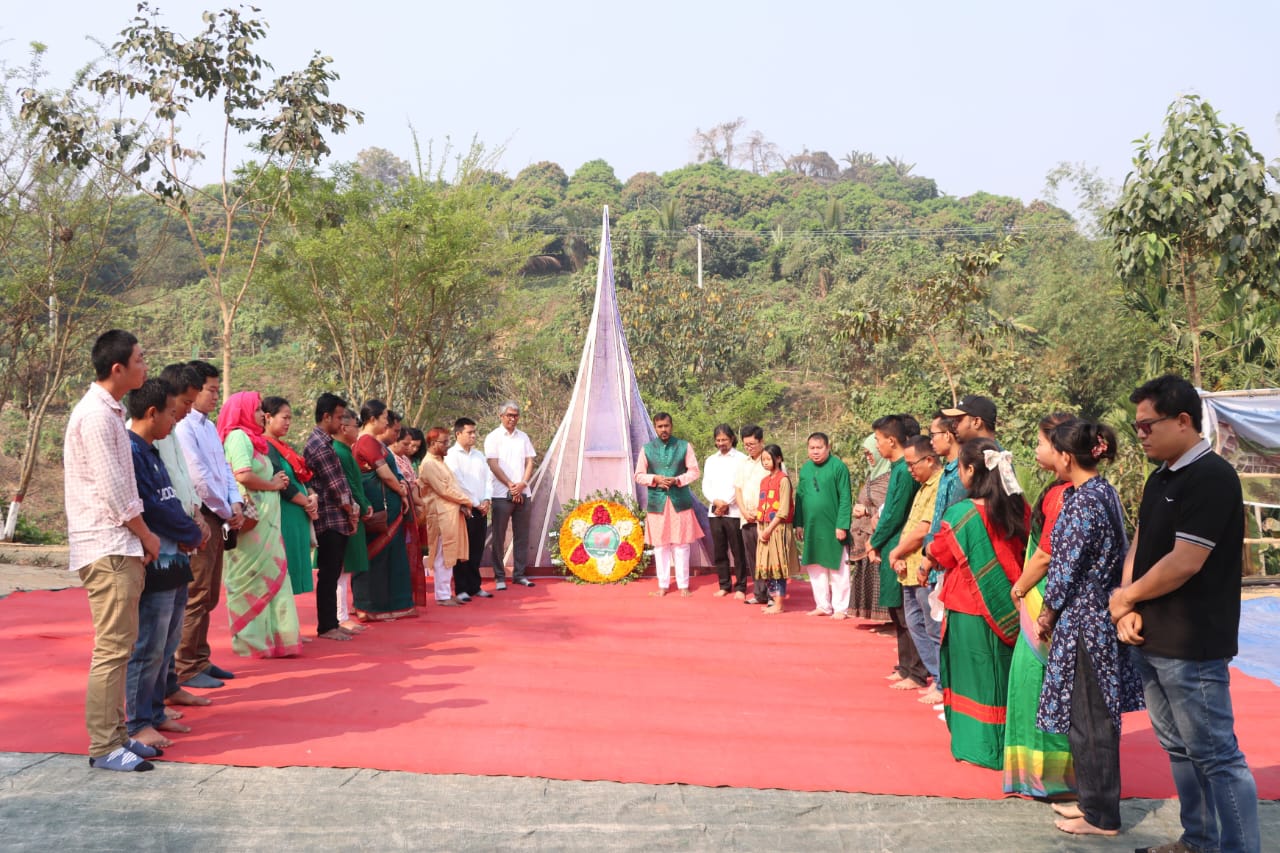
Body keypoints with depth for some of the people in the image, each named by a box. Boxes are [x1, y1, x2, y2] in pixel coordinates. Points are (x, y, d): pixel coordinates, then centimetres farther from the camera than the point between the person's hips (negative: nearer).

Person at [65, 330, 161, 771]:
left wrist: (141, 536, 13)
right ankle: (103, 747, 1)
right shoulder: (96, 415, -15)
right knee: (113, 648, -6)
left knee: (119, 646, 13)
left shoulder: (107, 411, 15)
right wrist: (146, 534, -6)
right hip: (108, 548, -10)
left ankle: (116, 734, 21)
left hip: (119, 545, 10)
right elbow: (113, 488, -18)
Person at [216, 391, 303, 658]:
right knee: (253, 577, -3)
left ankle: (265, 636, 16)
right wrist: (273, 485, -7)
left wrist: (276, 481, 6)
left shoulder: (250, 438, 20)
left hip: (263, 519, 9)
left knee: (268, 576, 10)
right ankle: (252, 640, 5)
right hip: (251, 518, -9)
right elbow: (243, 475, -22)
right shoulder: (238, 436, -9)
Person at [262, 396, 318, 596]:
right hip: (284, 518, -9)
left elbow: (301, 478, 15)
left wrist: (311, 497, -4)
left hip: (297, 518, 9)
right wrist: (307, 503, -7)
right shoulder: (266, 446, -11)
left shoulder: (282, 447, 18)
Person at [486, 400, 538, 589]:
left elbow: (530, 463, 8)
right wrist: (511, 486, -13)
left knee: (522, 536, 7)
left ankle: (519, 574, 15)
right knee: (499, 537, 0)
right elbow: (493, 465, -7)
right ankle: (499, 577, 7)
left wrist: (522, 484, -8)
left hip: (523, 494, 4)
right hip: (501, 494, -4)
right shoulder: (493, 438, 0)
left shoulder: (523, 437, 12)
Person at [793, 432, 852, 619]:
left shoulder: (838, 467, -9)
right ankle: (823, 606, 22)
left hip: (832, 528, -5)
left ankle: (840, 608, 12)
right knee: (815, 569, 11)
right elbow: (799, 497, 13)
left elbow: (845, 498, -11)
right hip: (811, 528, 6)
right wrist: (798, 523, 9)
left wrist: (841, 525, -15)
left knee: (837, 570, 3)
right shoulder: (805, 468, 8)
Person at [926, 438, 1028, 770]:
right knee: (1002, 672, 16)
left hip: (970, 610, -4)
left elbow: (939, 554, -3)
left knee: (975, 674, 9)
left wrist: (927, 554, 16)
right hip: (1008, 610, 4)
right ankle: (1007, 743, 26)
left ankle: (979, 746, 17)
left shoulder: (961, 513, -17)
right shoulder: (1019, 508, -4)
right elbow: (1025, 553, 8)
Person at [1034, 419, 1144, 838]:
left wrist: (1048, 613, -2)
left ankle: (1101, 816, 14)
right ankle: (1094, 799, 30)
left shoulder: (1081, 502, -21)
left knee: (1089, 720, 2)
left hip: (1082, 619, -9)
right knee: (1097, 716, 18)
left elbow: (1066, 566, -18)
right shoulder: (1105, 492, 7)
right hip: (1102, 613, 9)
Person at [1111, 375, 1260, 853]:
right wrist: (1128, 611, -3)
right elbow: (1139, 545, 11)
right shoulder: (1161, 477, 11)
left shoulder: (1211, 478, -17)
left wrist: (1125, 597, -9)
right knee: (1179, 747, 19)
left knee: (1215, 755, -1)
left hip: (1191, 648, -9)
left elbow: (1184, 563, -23)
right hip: (1150, 641, 9)